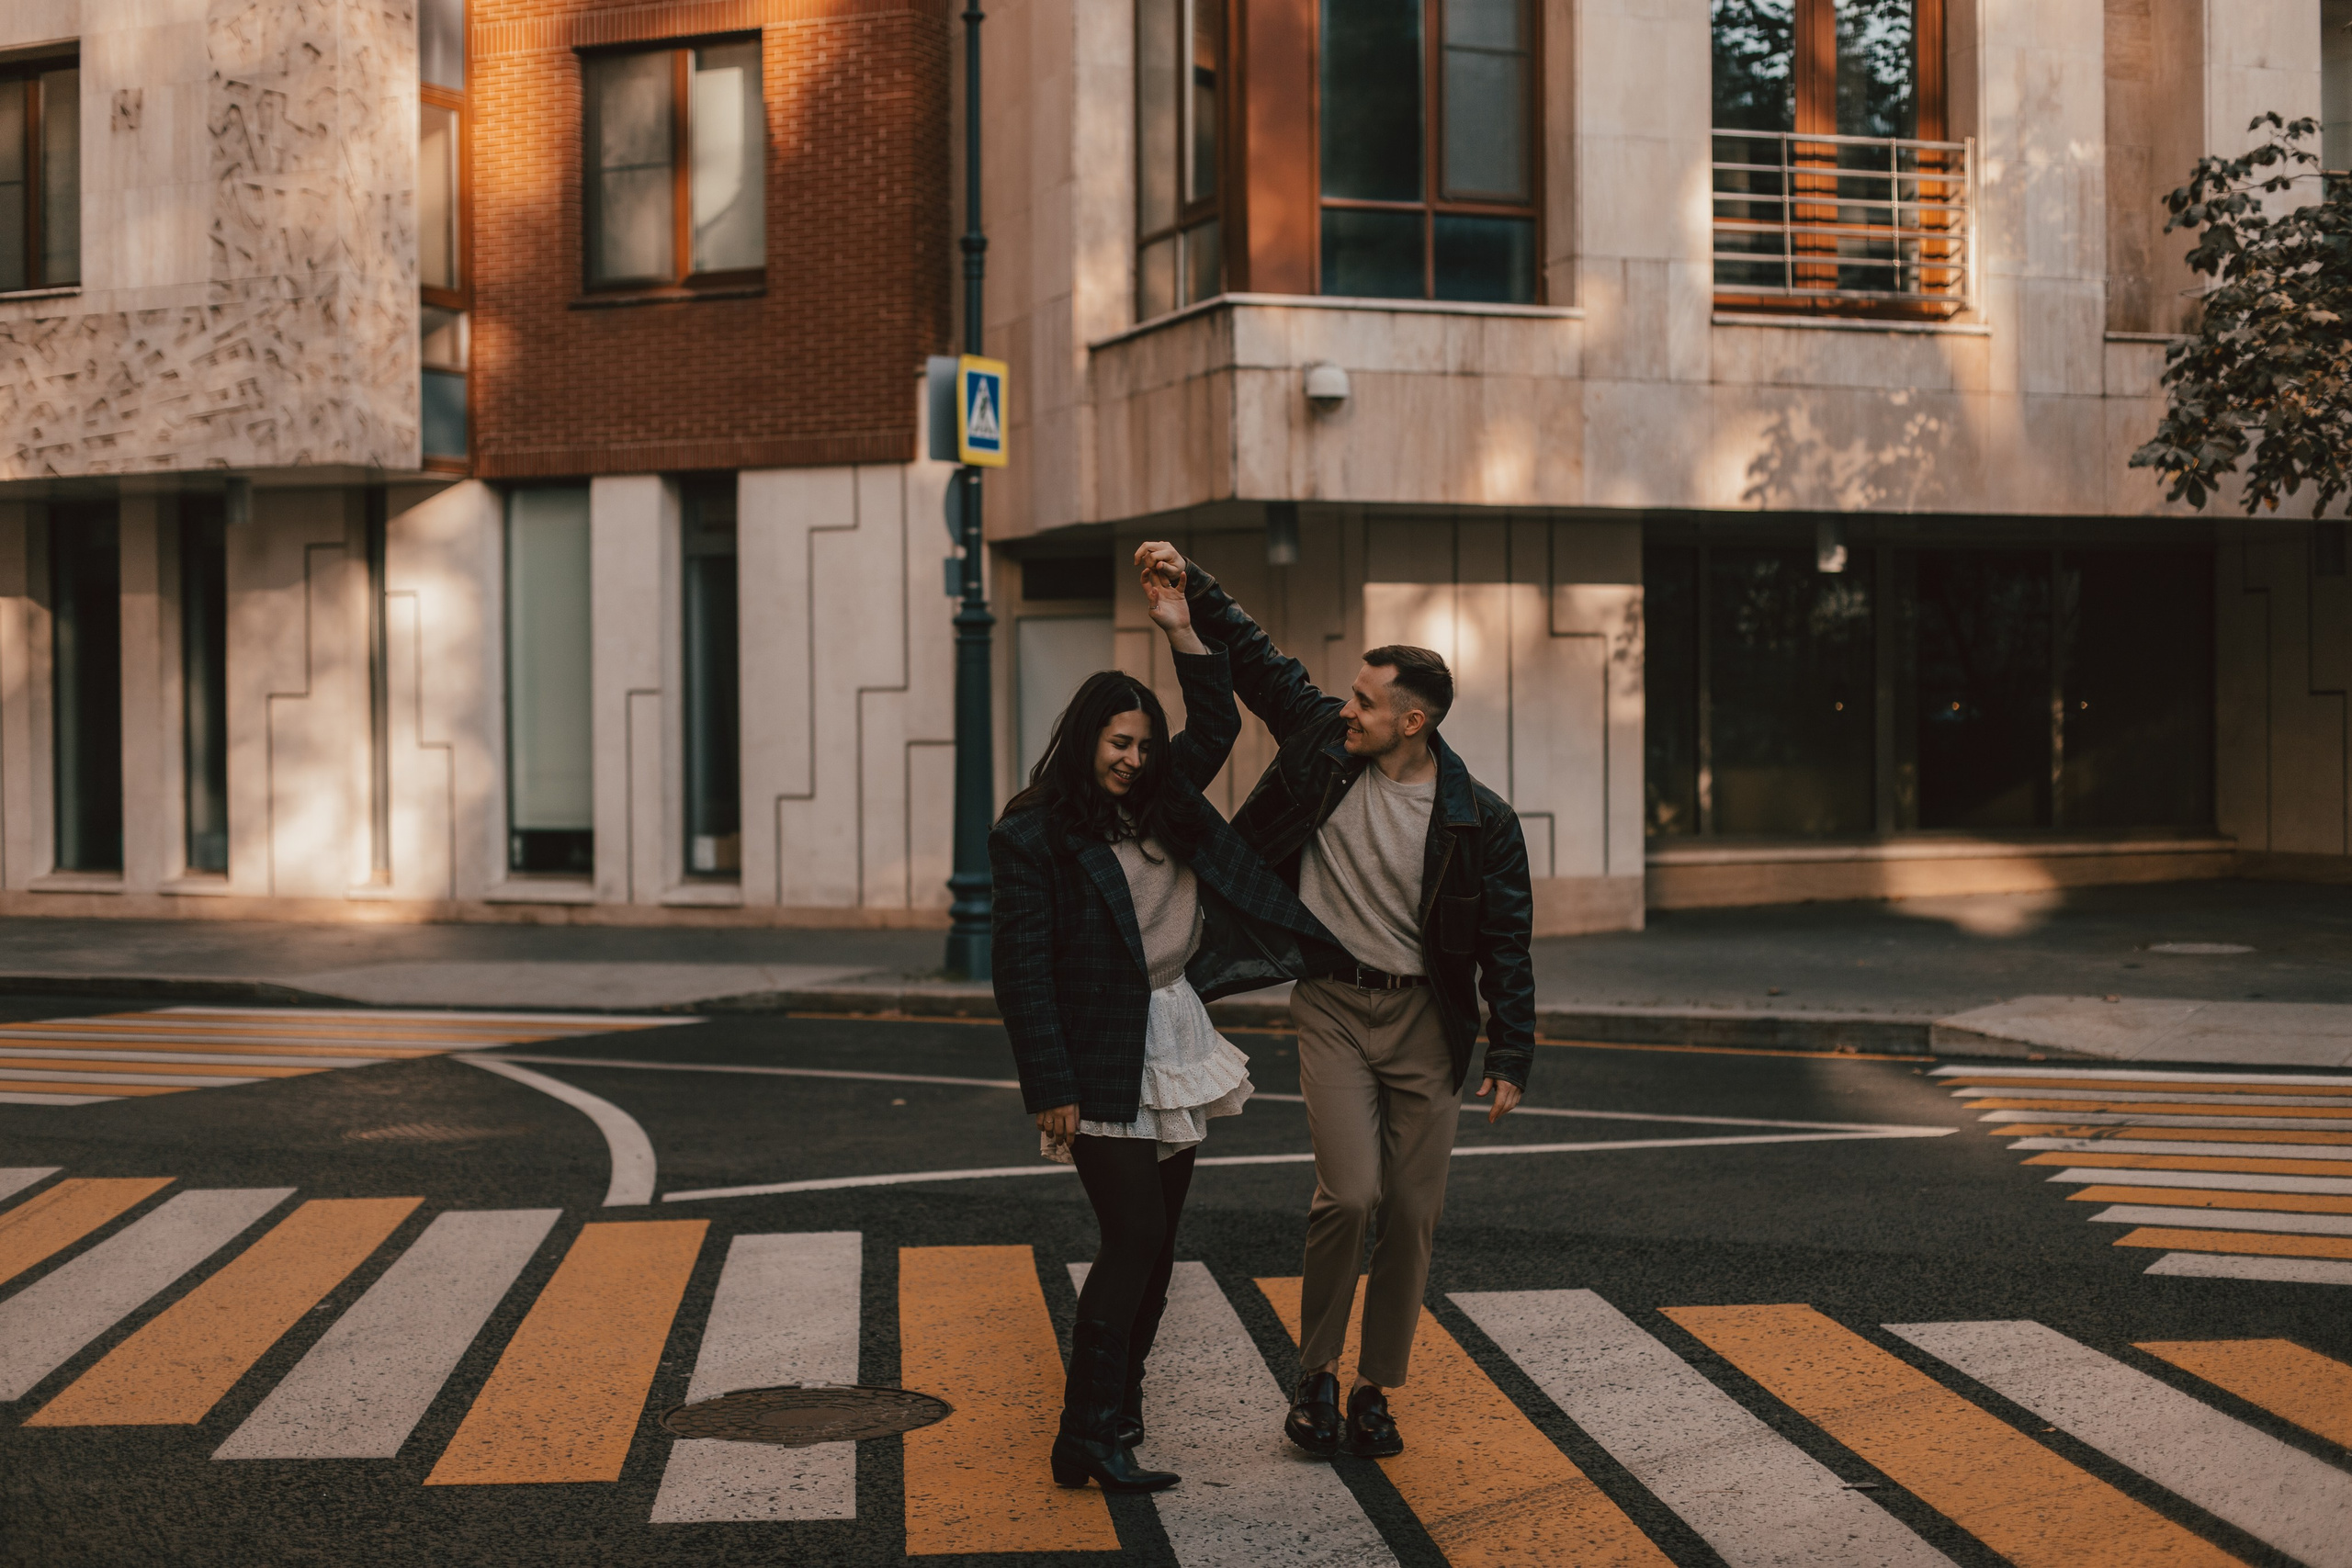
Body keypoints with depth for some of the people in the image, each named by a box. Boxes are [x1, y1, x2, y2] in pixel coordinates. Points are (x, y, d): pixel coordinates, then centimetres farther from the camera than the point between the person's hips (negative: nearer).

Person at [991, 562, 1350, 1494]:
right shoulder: (1033, 837, -10)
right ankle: (1087, 1442, -6)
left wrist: (1182, 631, 9)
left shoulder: (1159, 806, 10)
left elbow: (1217, 728, 21)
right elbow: (1022, 970, -13)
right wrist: (1051, 1091, -17)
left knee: (1155, 1243, 11)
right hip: (1103, 1066, -8)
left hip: (1174, 1047, 8)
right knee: (1134, 1241, -11)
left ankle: (1119, 1402, 23)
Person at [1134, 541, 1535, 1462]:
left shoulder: (1480, 821, -7)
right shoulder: (1326, 745, -1)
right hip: (1333, 1006, 0)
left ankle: (1375, 1389, 19)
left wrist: (1510, 1058, -5)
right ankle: (1315, 1374, 6)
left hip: (1424, 1020, 0)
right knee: (1349, 1193, -13)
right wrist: (1192, 585, -3)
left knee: (1413, 1213, 3)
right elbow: (1257, 659, 6)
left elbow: (1506, 945, -3)